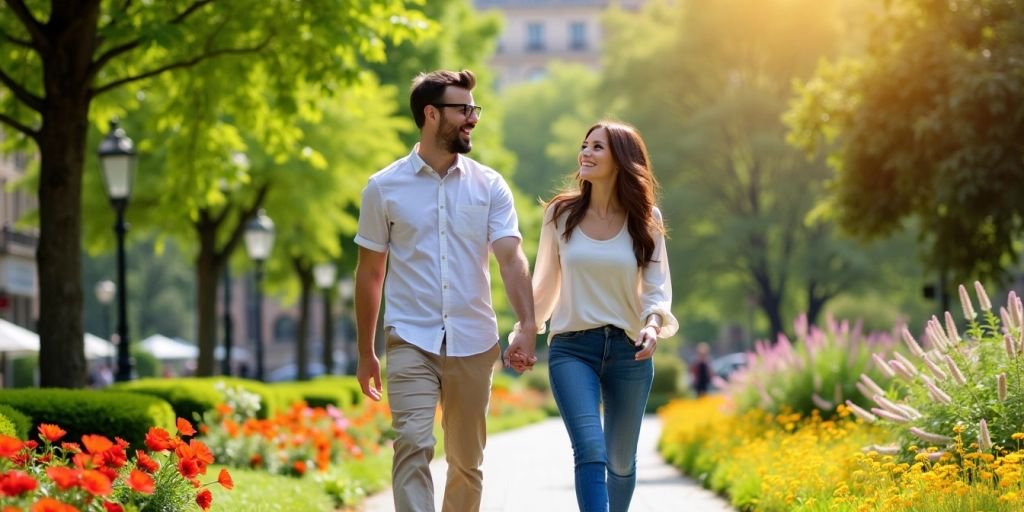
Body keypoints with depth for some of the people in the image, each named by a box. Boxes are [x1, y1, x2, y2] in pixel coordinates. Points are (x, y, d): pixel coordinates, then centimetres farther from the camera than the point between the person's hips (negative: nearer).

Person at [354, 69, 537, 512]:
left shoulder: (489, 186, 4)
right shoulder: (384, 188, 2)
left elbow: (511, 259, -6)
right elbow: (369, 273, 8)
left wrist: (526, 327, -21)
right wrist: (365, 354, 9)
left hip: (474, 343, 2)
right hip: (411, 342, -2)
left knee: (467, 461, 10)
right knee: (413, 447, -18)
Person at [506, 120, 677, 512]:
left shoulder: (645, 221, 3)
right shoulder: (561, 214, 4)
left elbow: (657, 288, 1)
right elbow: (544, 285, 12)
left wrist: (654, 324, -19)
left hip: (628, 350, 1)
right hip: (572, 348, -1)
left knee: (621, 461, 12)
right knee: (590, 450, -20)